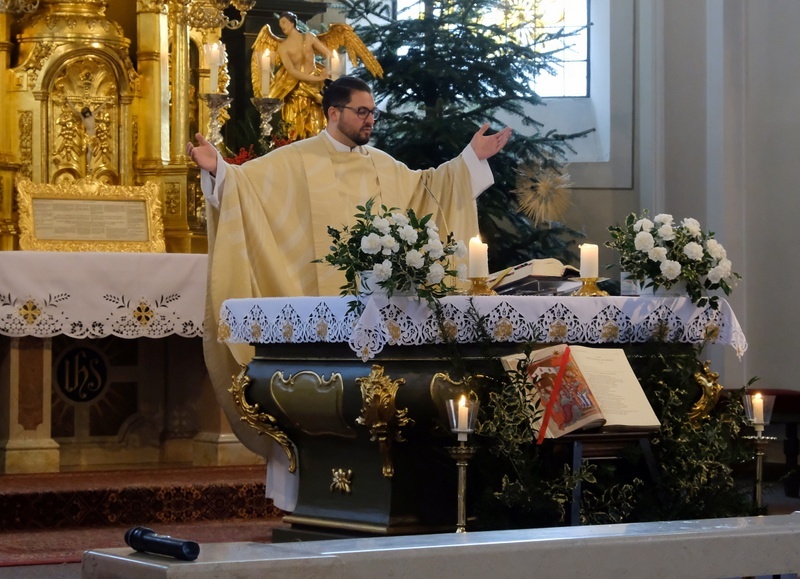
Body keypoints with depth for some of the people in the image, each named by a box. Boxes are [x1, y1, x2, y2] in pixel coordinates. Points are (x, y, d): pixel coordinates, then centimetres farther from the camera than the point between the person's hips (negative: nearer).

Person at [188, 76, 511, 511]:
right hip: (313, 307, -5)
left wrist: (471, 158, 23)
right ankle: (300, 495, 1)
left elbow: (426, 189, 26)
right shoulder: (295, 161, -2)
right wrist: (216, 169, -27)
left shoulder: (382, 165, 15)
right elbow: (244, 180, -8)